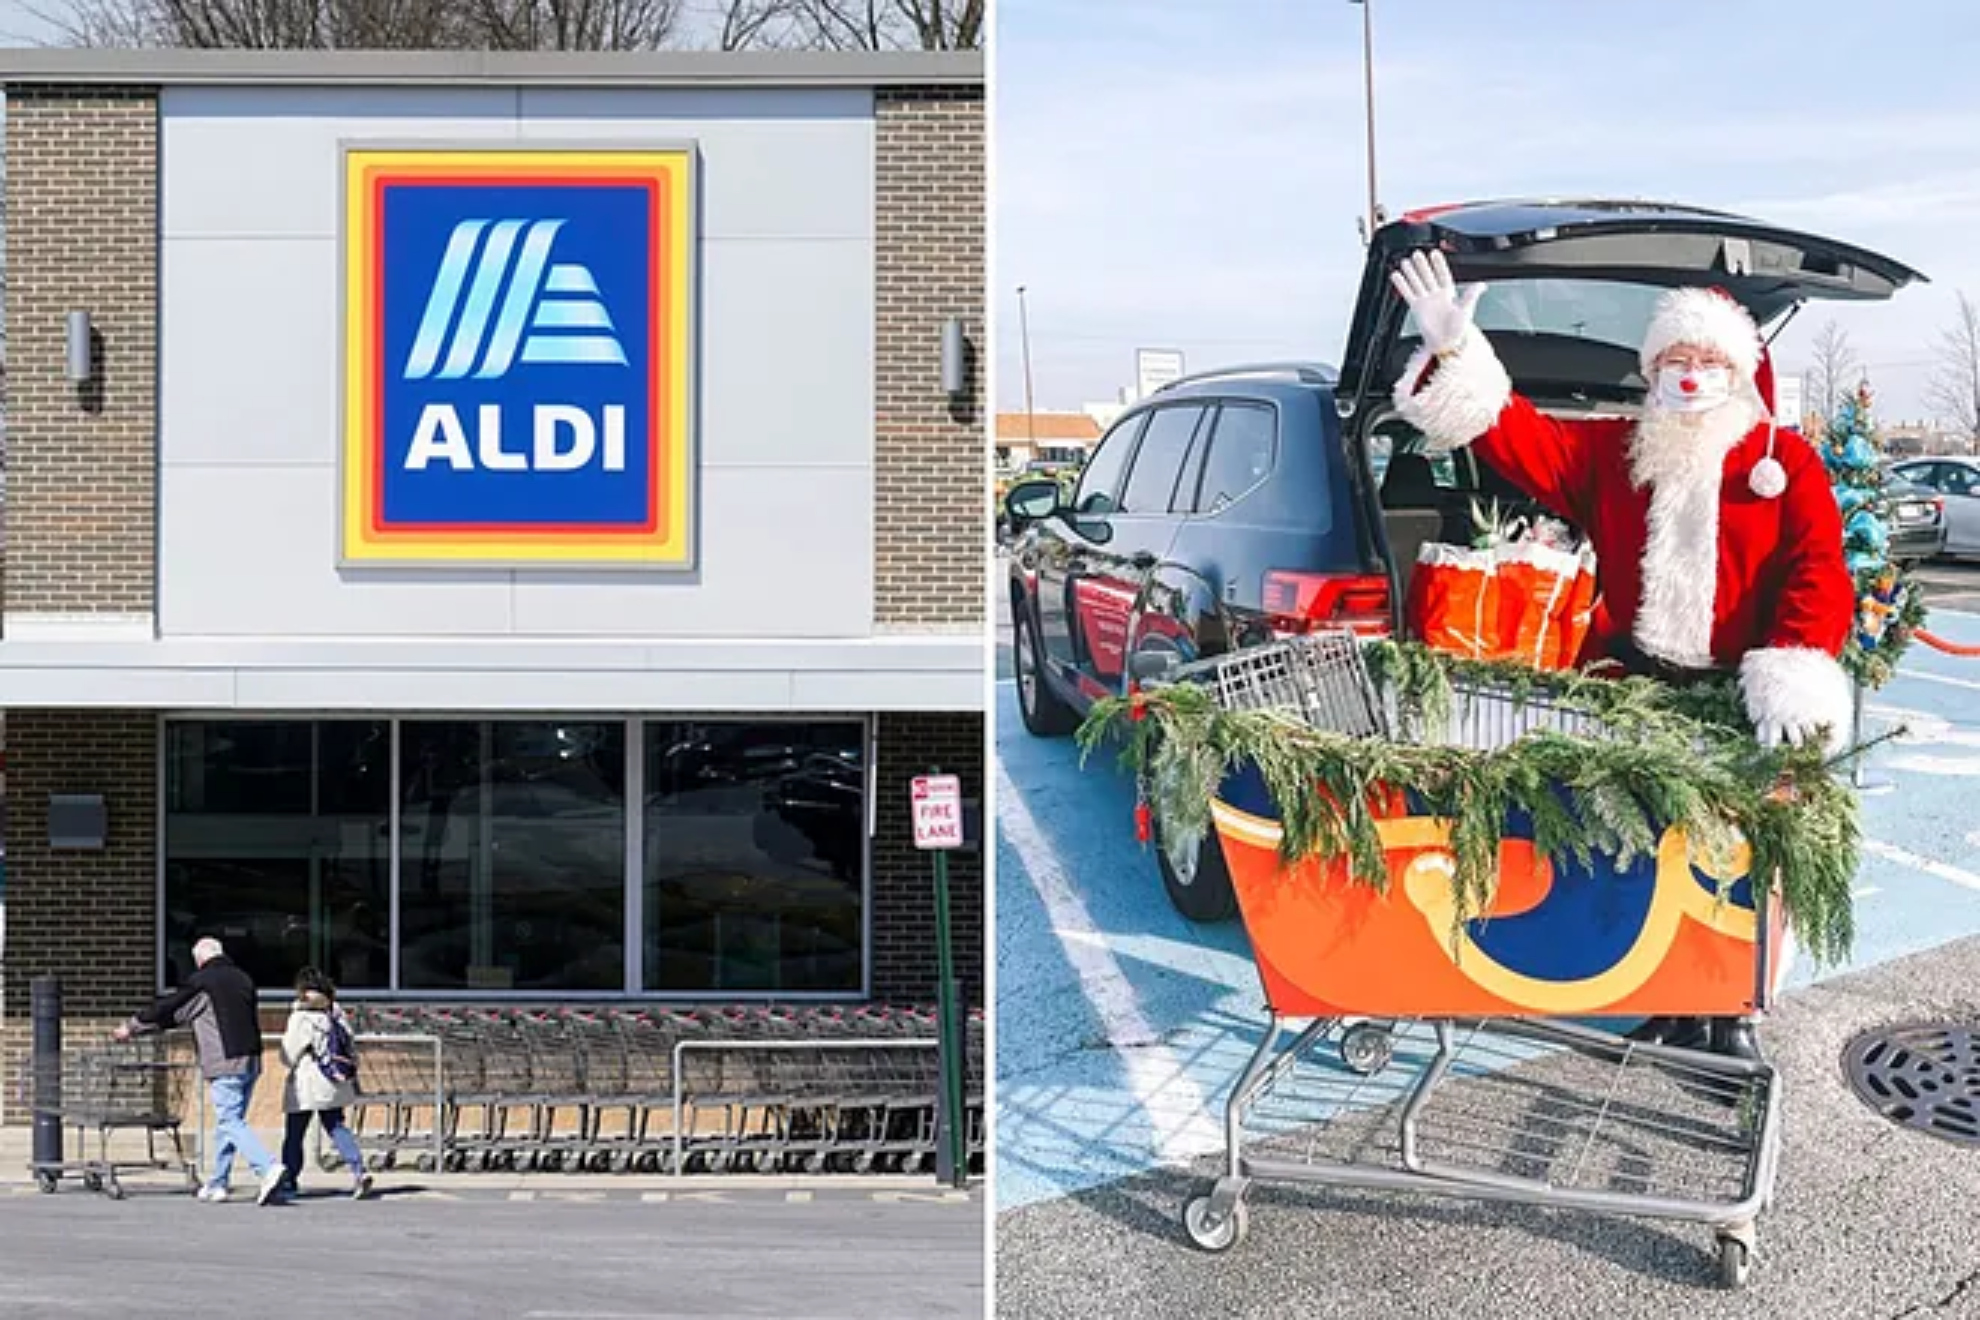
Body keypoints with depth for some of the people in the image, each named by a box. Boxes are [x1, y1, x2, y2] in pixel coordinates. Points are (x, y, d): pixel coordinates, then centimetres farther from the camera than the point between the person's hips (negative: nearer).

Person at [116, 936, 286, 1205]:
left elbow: (166, 1010, 3)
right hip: (251, 1061, 7)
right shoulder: (243, 979, 16)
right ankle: (217, 1184, 18)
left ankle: (268, 1168, -26)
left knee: (230, 1123, -9)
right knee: (227, 1123, 14)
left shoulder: (201, 982, -3)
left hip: (225, 1063, -7)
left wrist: (131, 1028, 16)